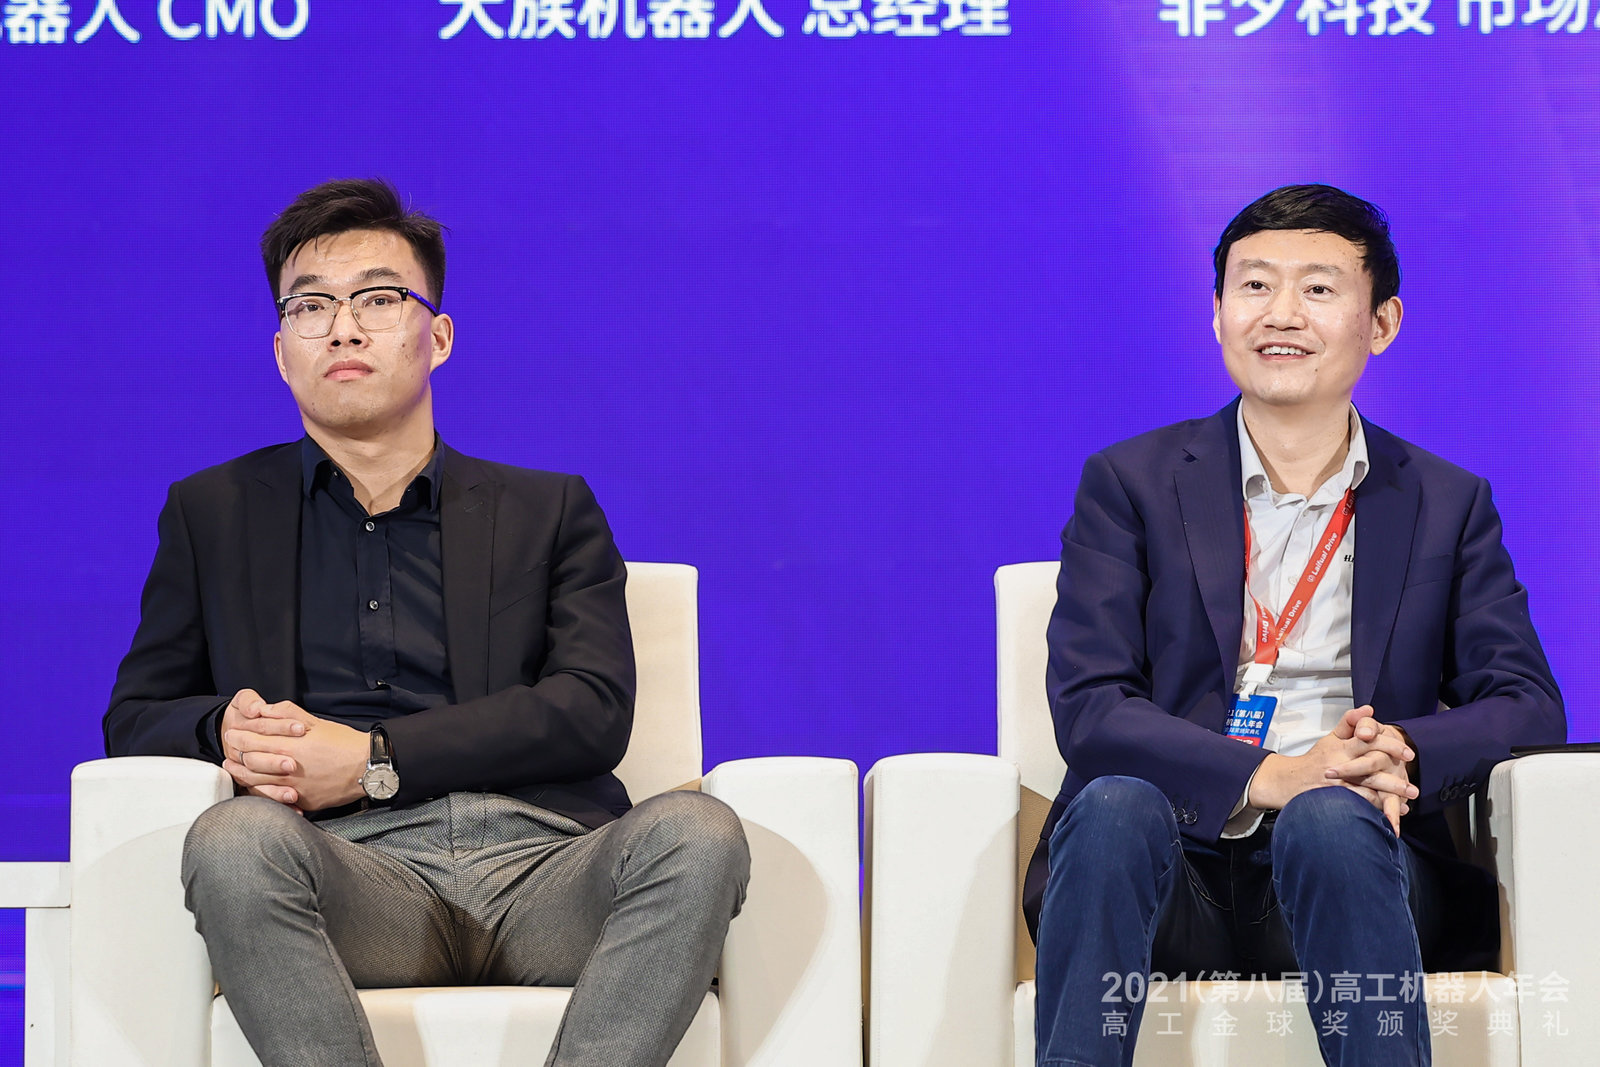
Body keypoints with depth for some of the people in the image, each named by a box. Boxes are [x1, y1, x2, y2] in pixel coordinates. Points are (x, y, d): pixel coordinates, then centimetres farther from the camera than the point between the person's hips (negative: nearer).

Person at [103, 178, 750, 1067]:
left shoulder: (550, 511, 22)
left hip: (541, 865, 0)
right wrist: (227, 727, -5)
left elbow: (594, 710, 5)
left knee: (697, 832, -33)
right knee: (234, 841, -35)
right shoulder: (214, 514, 26)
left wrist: (372, 759, -7)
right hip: (359, 877, 0)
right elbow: (133, 718, 21)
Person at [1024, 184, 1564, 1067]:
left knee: (1329, 819, -34)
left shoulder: (1448, 504, 17)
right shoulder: (1129, 482, 12)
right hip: (1179, 870, 0)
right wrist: (1265, 778, -19)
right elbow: (1086, 706, -1)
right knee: (1115, 805, -33)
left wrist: (1402, 754, -17)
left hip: (1350, 861, 1)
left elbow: (1529, 708, 7)